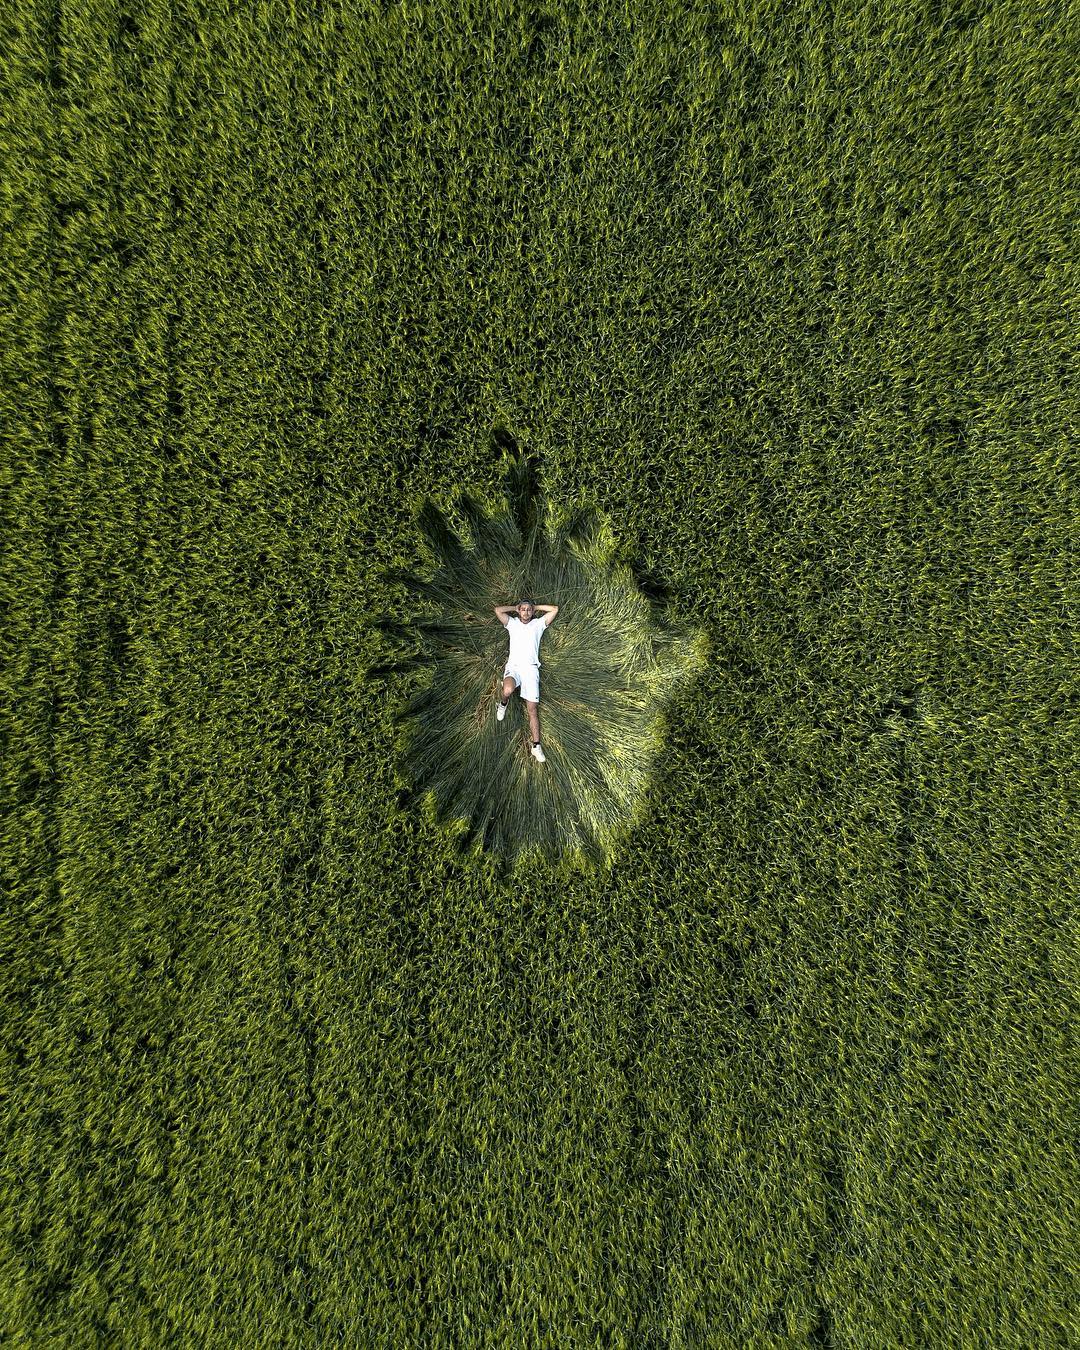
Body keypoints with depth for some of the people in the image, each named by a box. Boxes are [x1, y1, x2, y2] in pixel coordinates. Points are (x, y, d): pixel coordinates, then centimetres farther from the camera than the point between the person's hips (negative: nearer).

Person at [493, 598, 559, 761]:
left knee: (533, 708, -7)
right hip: (513, 666, -1)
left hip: (531, 668, 1)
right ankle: (503, 703, 2)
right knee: (508, 690, -35)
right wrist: (515, 608, 17)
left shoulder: (538, 623, 17)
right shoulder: (512, 622, 17)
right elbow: (497, 609, 6)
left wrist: (536, 607, 19)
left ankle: (536, 746, -8)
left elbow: (555, 609, 12)